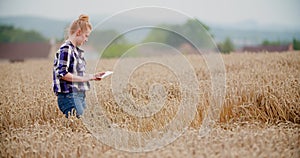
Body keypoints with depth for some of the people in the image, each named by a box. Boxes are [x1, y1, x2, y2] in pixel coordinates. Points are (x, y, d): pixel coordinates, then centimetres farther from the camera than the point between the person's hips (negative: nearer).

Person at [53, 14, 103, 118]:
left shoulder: (77, 50, 17)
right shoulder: (66, 49, -11)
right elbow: (62, 74, -19)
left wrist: (92, 76, 13)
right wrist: (84, 78, -16)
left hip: (80, 95, 9)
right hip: (69, 96, -9)